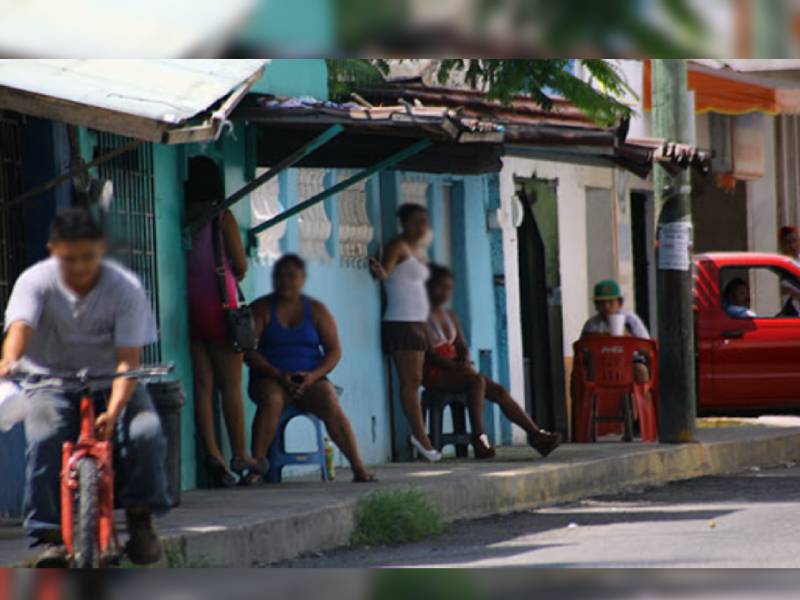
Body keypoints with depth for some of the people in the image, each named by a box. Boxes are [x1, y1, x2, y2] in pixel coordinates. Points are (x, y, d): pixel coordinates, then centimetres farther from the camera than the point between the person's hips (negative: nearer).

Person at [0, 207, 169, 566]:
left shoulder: (125, 288, -14)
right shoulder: (36, 281, -13)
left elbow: (129, 359, -21)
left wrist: (113, 411, -38)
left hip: (110, 382, 0)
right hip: (52, 383, 0)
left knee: (145, 433, -27)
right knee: (44, 439, -31)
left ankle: (140, 520, -6)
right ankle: (51, 535, -24)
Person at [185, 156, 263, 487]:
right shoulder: (222, 216, -5)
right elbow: (241, 266, -3)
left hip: (187, 307, 3)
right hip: (217, 304, -3)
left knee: (201, 384, 3)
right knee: (231, 385, 4)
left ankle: (212, 453, -6)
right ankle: (239, 455, 8)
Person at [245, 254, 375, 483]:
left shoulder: (316, 310, 10)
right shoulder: (261, 309, 4)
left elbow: (334, 351, 6)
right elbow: (248, 351, -5)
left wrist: (313, 376, -14)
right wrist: (278, 375, -19)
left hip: (311, 380, 1)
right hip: (269, 380, -1)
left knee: (331, 405, -29)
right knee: (271, 400, -36)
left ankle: (359, 467, -32)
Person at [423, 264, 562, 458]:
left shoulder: (450, 316, 20)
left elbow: (462, 347, 17)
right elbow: (429, 353, -16)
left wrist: (465, 363, -7)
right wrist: (455, 366, -25)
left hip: (454, 370, 8)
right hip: (433, 374, -8)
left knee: (499, 391, -11)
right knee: (477, 381, -33)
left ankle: (535, 434, -15)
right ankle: (479, 438, -37)